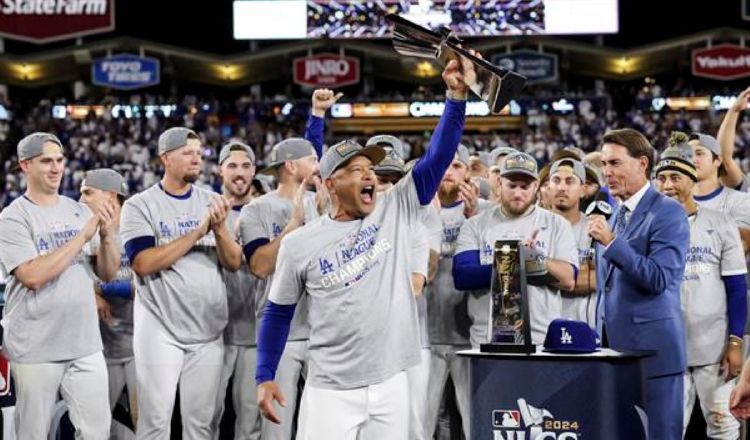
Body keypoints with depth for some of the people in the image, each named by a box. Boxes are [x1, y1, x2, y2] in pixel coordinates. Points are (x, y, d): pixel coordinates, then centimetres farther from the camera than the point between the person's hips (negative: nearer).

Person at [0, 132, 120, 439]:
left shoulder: (80, 212, 9)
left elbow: (107, 274, 9)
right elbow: (32, 276, -19)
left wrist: (107, 235, -10)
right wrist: (83, 236, -18)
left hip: (85, 344, 4)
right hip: (35, 349, -4)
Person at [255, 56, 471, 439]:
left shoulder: (396, 212, 4)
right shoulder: (299, 243, 0)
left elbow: (437, 156, -4)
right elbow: (278, 313, 9)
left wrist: (457, 94, -15)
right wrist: (264, 377, 5)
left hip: (390, 386, 2)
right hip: (330, 391, -2)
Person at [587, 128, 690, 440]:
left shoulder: (668, 213, -8)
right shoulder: (613, 216, 17)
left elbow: (659, 279, -18)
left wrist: (611, 242, -20)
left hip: (651, 351, -7)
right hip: (612, 349, 7)